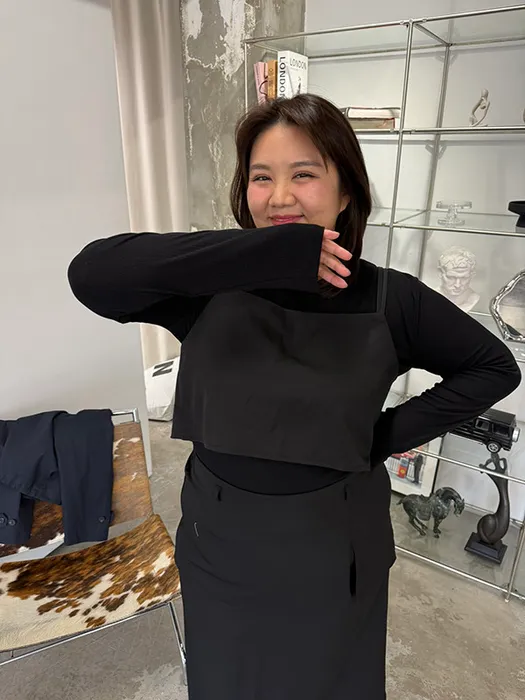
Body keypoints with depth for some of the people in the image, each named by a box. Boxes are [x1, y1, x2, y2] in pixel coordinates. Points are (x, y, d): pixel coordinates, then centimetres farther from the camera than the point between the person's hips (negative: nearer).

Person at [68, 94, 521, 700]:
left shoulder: (387, 299, -12)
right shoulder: (212, 285, -14)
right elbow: (91, 275, -30)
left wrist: (397, 430, -11)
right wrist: (264, 253, -34)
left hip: (333, 548, 0)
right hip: (221, 541, 1)